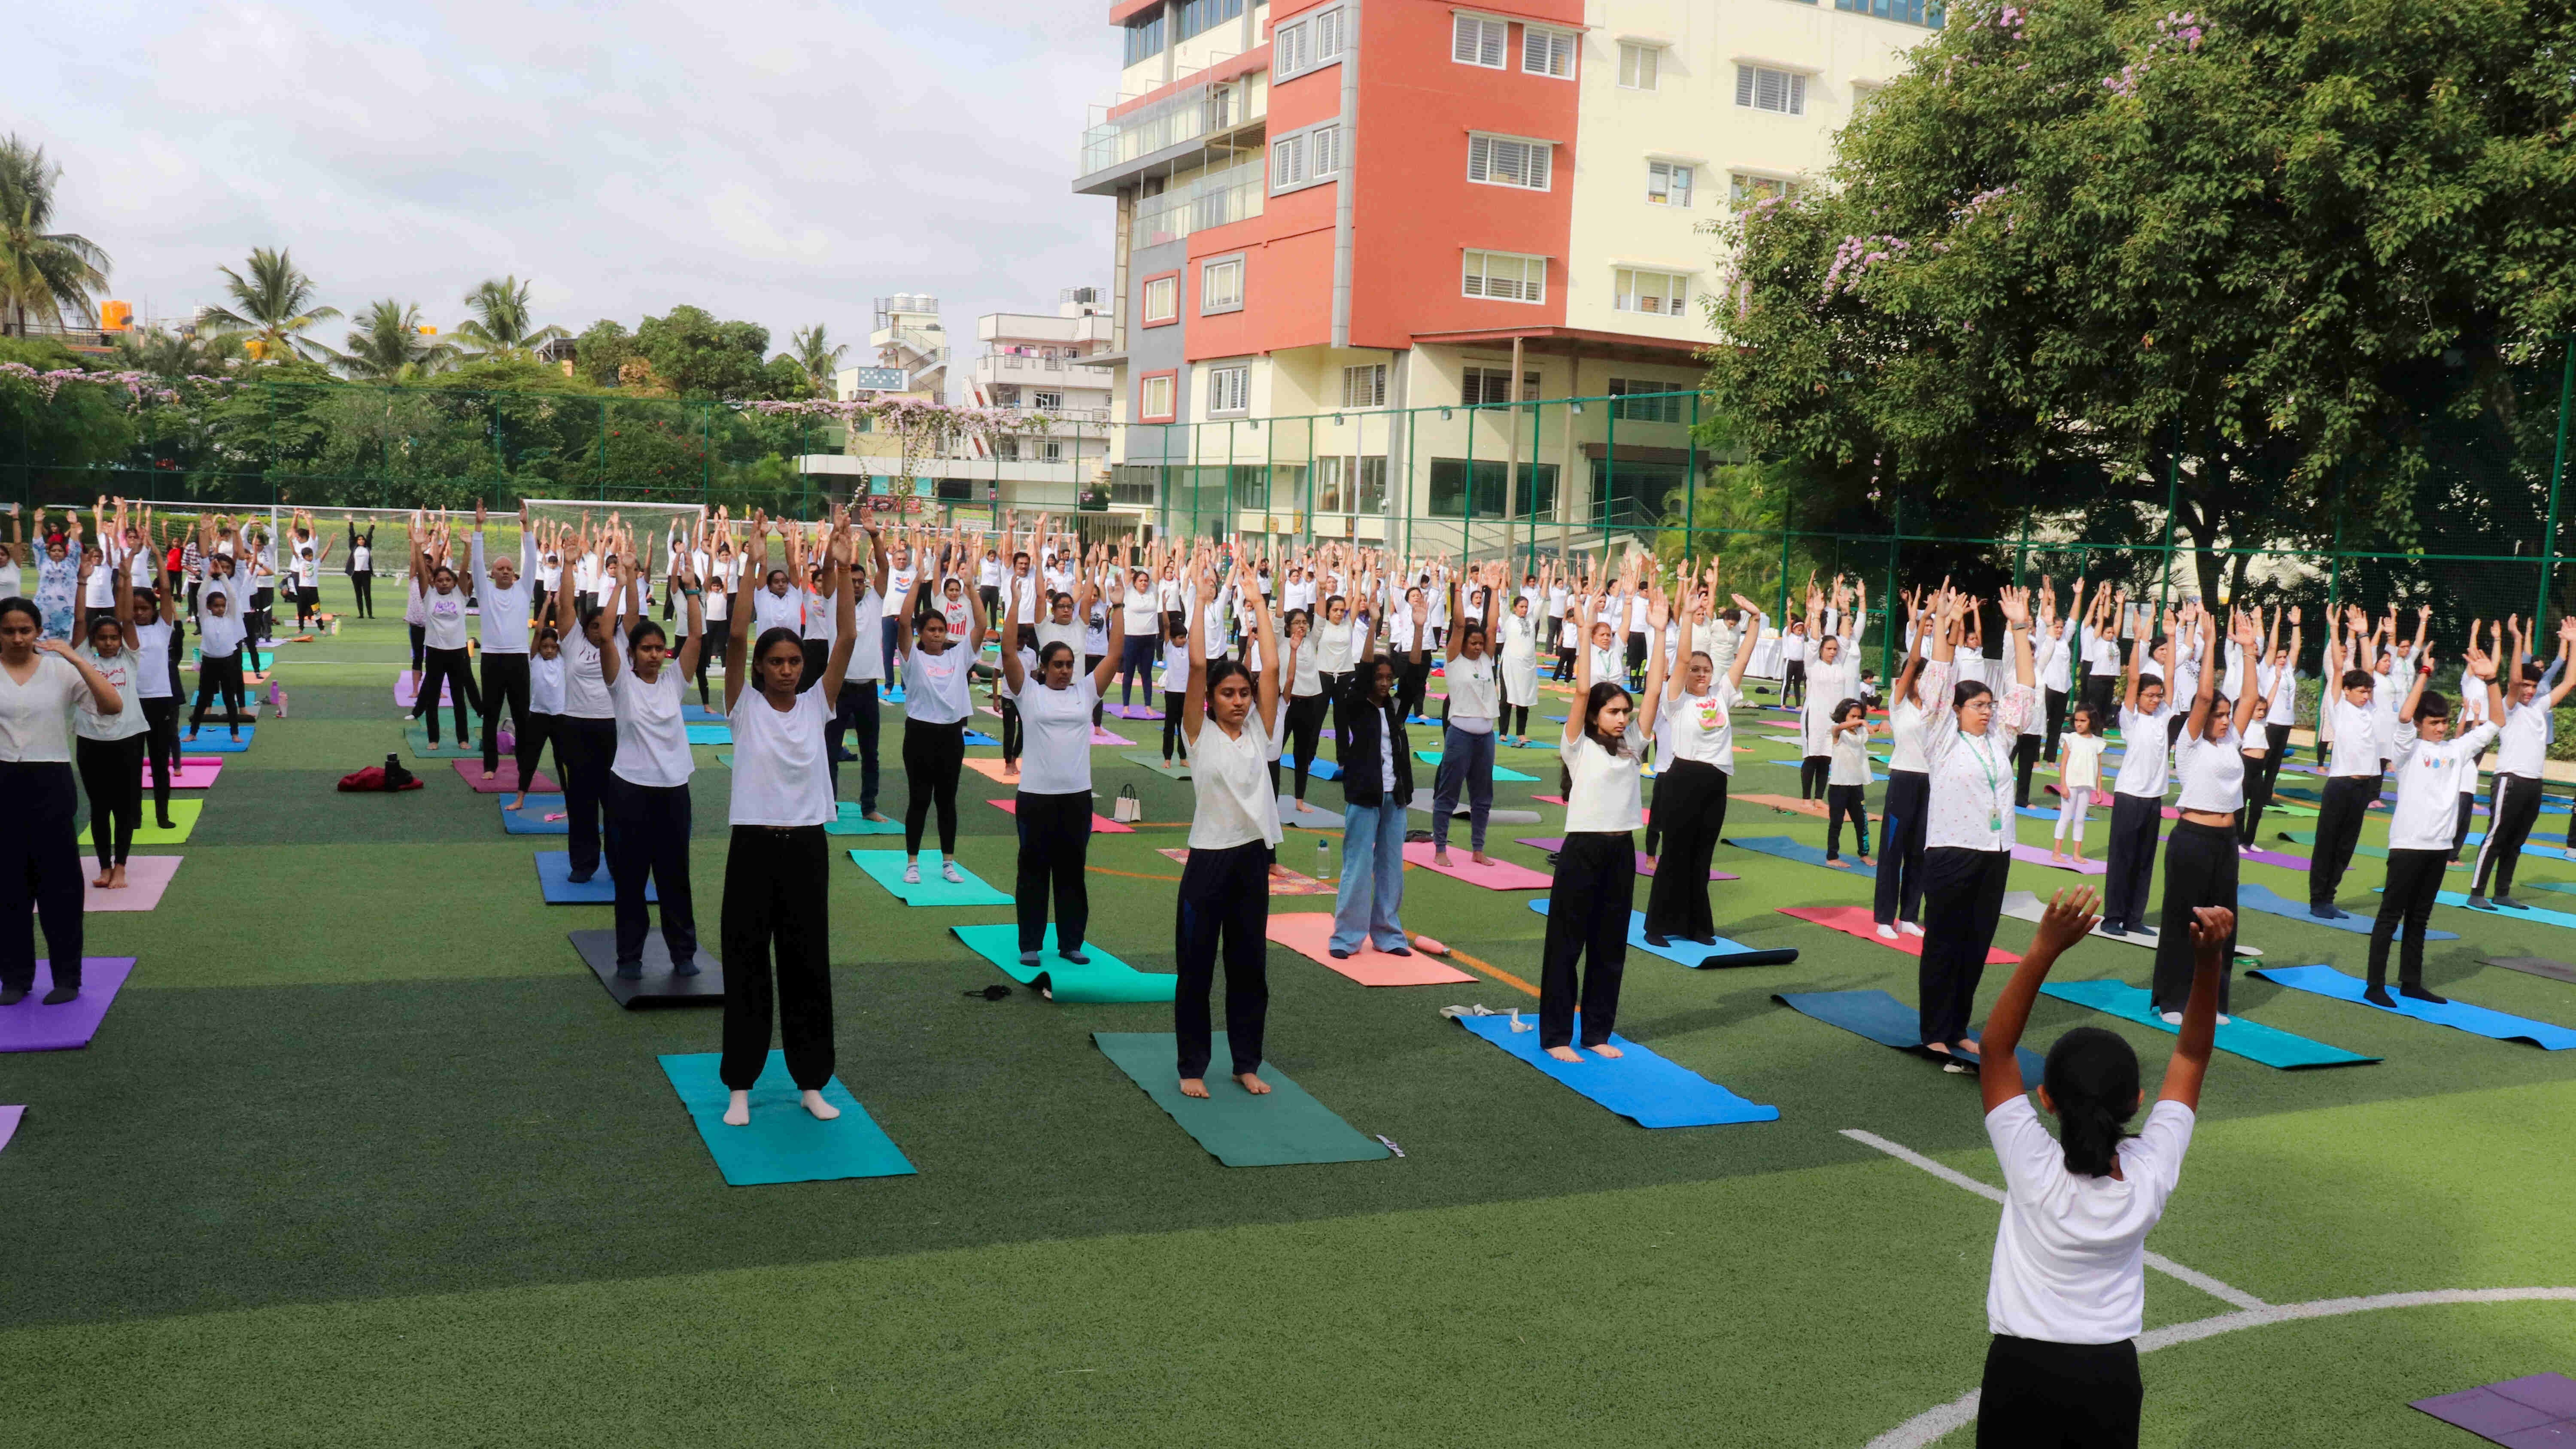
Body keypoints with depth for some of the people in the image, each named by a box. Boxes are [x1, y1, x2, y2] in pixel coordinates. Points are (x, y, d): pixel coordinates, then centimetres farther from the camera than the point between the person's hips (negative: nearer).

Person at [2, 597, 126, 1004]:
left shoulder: (60, 670, -1)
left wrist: (77, 659, -20)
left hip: (50, 782, -1)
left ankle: (67, 978, 13)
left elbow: (113, 706, -14)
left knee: (59, 880, 3)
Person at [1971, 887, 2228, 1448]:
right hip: (2111, 1376, 3)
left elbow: (1996, 1049, -18)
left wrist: (2044, 950, -26)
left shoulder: (2034, 1172, -20)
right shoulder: (2150, 1178, -13)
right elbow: (2191, 1057, -5)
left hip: (2021, 1369, -3)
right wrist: (2209, 961, -15)